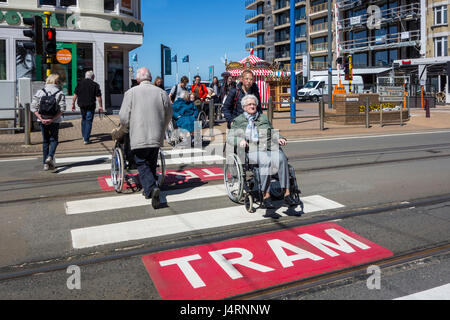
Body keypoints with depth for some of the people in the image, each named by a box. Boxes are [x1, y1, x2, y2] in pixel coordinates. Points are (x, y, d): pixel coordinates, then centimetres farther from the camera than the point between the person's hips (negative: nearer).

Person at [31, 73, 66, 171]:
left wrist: (41, 119, -9)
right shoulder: (60, 93, -5)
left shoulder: (40, 92, 2)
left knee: (45, 141, 13)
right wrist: (52, 119, -15)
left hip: (42, 121, 2)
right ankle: (50, 156, -13)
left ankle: (46, 163, 14)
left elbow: (33, 107, -4)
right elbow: (62, 109, -14)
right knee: (54, 139, 12)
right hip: (54, 121, -2)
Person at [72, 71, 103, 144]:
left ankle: (84, 136, 27)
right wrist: (100, 106, 0)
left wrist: (73, 104, 12)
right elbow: (98, 97, -7)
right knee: (89, 121, 0)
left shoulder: (80, 84, 6)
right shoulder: (95, 85, -5)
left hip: (82, 105, 4)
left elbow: (75, 95, 5)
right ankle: (86, 139, -2)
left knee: (83, 120, 21)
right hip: (90, 106, -4)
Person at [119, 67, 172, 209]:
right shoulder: (161, 92, 4)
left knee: (142, 164, 2)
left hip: (139, 136, -3)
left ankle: (152, 188, -18)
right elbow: (168, 115, 9)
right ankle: (149, 189, 24)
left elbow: (124, 117, -4)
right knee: (152, 164, 17)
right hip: (156, 137, 3)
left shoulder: (131, 92, -3)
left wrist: (126, 127, 18)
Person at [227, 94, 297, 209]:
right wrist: (240, 140, -12)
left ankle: (286, 193, -33)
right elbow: (229, 137, 8)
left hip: (268, 150, 3)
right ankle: (266, 196, -35)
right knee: (266, 161, -36)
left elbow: (272, 133, 29)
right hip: (251, 152, -3)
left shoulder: (263, 118, 28)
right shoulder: (239, 121, 17)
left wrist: (279, 138, 7)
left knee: (281, 158, -31)